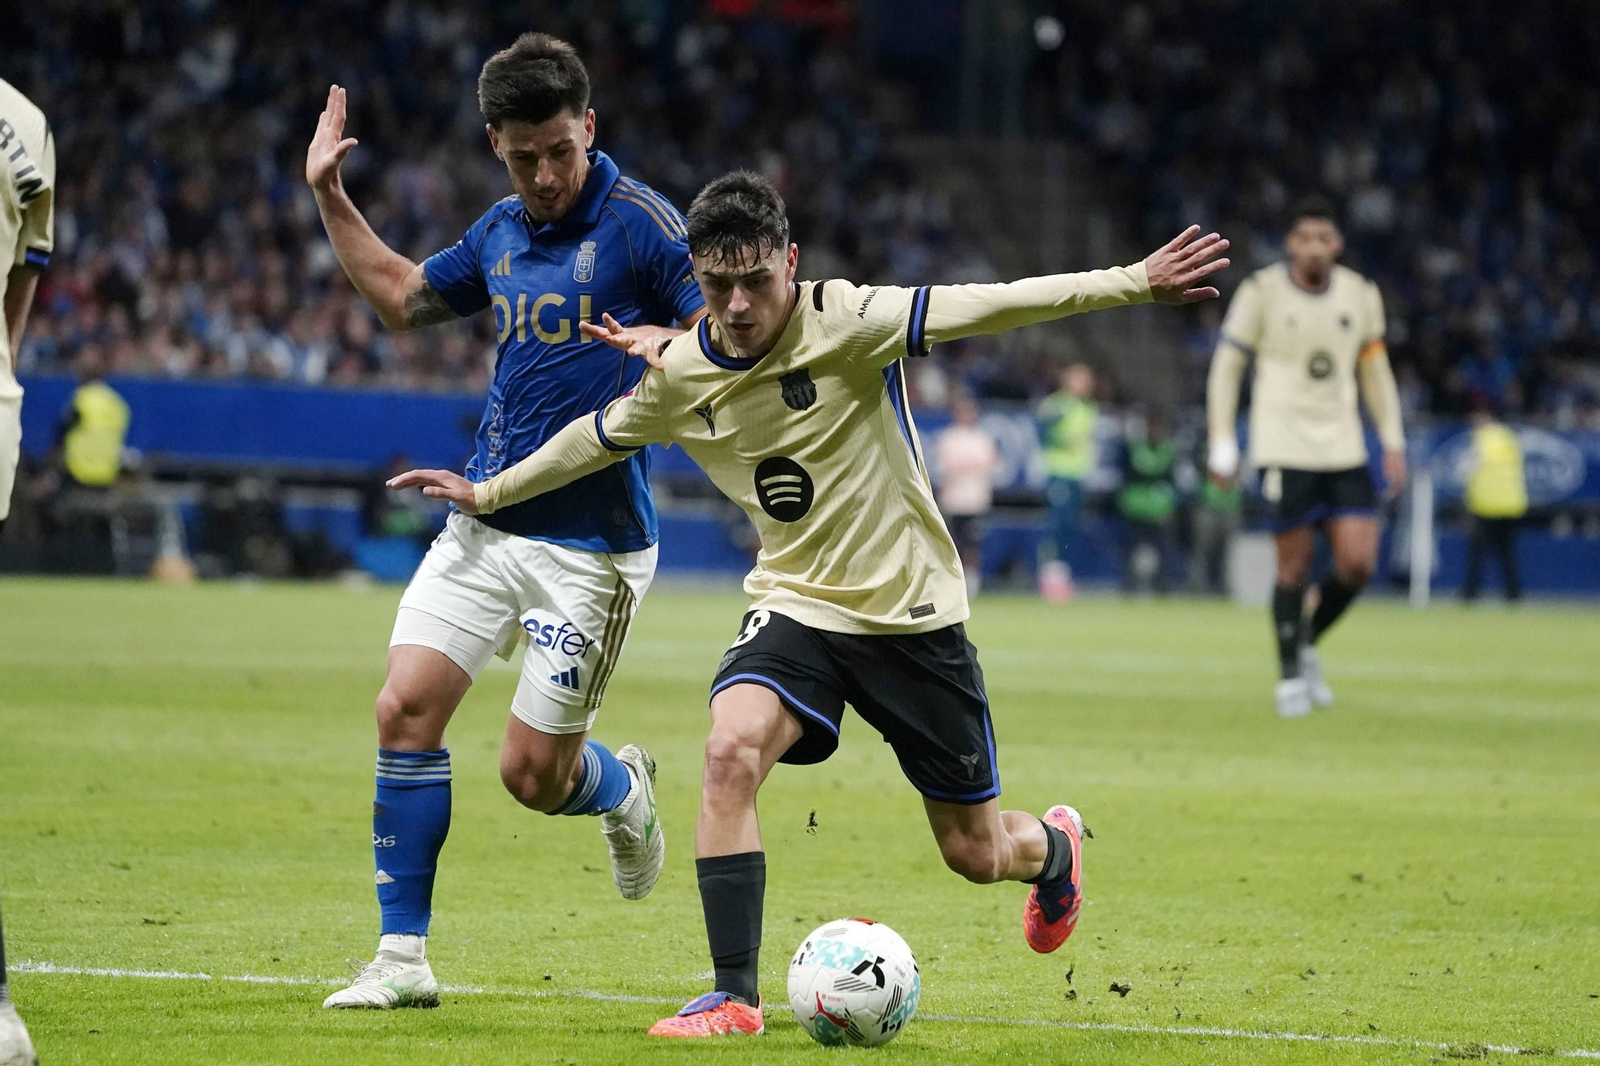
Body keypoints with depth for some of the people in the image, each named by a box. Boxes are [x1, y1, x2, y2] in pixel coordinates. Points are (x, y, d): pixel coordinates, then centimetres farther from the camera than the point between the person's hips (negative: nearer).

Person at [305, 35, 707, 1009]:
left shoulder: (641, 224, -10)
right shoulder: (501, 233, 9)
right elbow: (403, 298, 27)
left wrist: (666, 352, -27)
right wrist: (330, 195, 21)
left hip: (591, 543, -6)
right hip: (485, 523, 6)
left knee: (533, 773, -3)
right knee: (408, 707, -6)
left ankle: (624, 790, 34)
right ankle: (403, 957, 2)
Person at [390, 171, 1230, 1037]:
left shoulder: (845, 322, -19)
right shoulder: (679, 375, -5)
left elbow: (985, 308, -29)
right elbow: (597, 439, 16)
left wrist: (1135, 282, -37)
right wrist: (487, 493, 24)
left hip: (911, 612, -3)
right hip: (796, 606, 3)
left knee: (976, 854, 7)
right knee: (731, 751, -28)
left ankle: (1054, 846, 46)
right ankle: (733, 997, -21)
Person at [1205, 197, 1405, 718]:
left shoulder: (1360, 294, 6)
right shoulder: (1262, 291, -5)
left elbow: (1375, 370, 18)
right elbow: (1226, 367, 0)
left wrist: (1392, 440, 12)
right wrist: (1223, 447, -5)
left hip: (1344, 450, 4)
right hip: (1284, 448, -4)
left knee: (1357, 565, -6)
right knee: (1295, 565, -4)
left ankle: (1309, 642, 20)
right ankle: (1290, 676, 11)